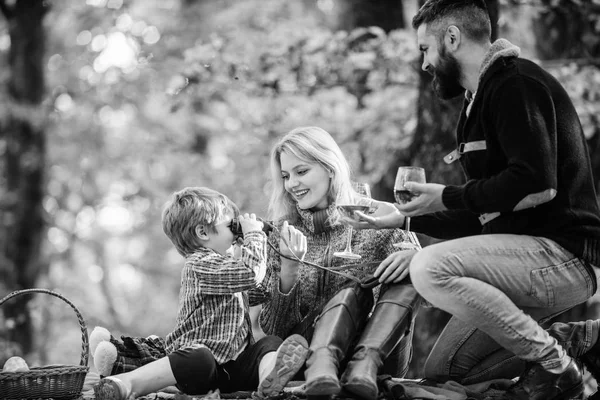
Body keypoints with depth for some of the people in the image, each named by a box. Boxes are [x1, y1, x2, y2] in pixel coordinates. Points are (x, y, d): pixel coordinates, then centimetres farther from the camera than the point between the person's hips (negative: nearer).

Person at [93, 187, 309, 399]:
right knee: (199, 360, -40)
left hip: (235, 363, 9)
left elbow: (264, 289, 36)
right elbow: (251, 273, -24)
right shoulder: (200, 265, -11)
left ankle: (270, 378, -49)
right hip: (201, 351, -9)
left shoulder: (221, 264, 23)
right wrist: (254, 233, -10)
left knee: (271, 343, -13)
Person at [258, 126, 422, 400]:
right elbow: (273, 330, 3)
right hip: (310, 350, -1)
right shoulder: (283, 235, 8)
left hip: (382, 352, 1)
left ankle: (365, 363, -38)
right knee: (351, 289, -26)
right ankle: (322, 364, -50)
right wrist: (288, 271, -15)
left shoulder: (380, 219, 5)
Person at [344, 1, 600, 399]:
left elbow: (538, 184, -26)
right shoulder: (482, 100, 21)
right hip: (525, 250, 10)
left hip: (564, 254, -10)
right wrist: (404, 218, 15)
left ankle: (556, 366, -16)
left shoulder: (517, 83, -12)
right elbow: (485, 216, 23)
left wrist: (448, 197, -15)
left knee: (432, 270, -29)